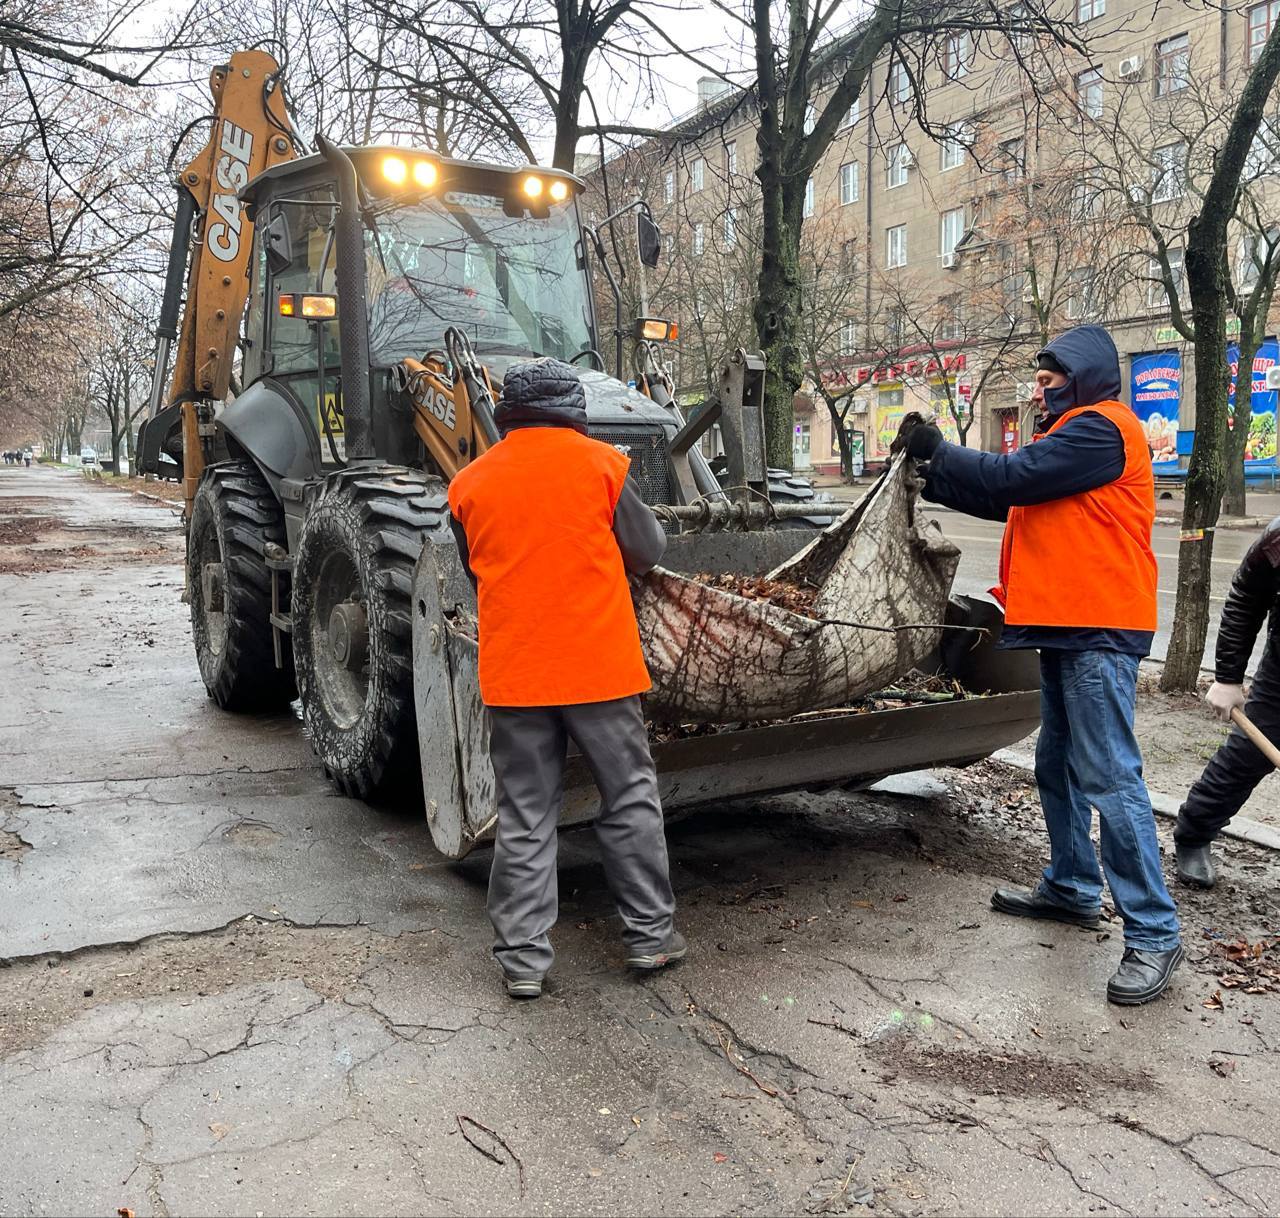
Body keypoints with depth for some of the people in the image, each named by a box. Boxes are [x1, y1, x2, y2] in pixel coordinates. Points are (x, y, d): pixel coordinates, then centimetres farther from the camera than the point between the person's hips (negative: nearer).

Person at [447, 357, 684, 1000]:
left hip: (511, 674, 2)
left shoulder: (468, 484, 4)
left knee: (524, 817, 9)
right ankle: (650, 933, 22)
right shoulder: (600, 463, -4)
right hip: (599, 667, -2)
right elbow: (646, 552, 3)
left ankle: (522, 958, 14)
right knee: (630, 800, 13)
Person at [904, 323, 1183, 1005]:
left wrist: (937, 451, -5)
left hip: (1099, 630, -11)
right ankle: (1071, 890, 29)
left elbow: (1009, 478, -18)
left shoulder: (1100, 428, -10)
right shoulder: (1073, 435, 22)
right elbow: (1012, 502, 20)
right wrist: (936, 480, 13)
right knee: (1058, 768, 16)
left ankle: (1154, 934, -5)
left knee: (1109, 777, -11)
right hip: (1066, 628, 11)